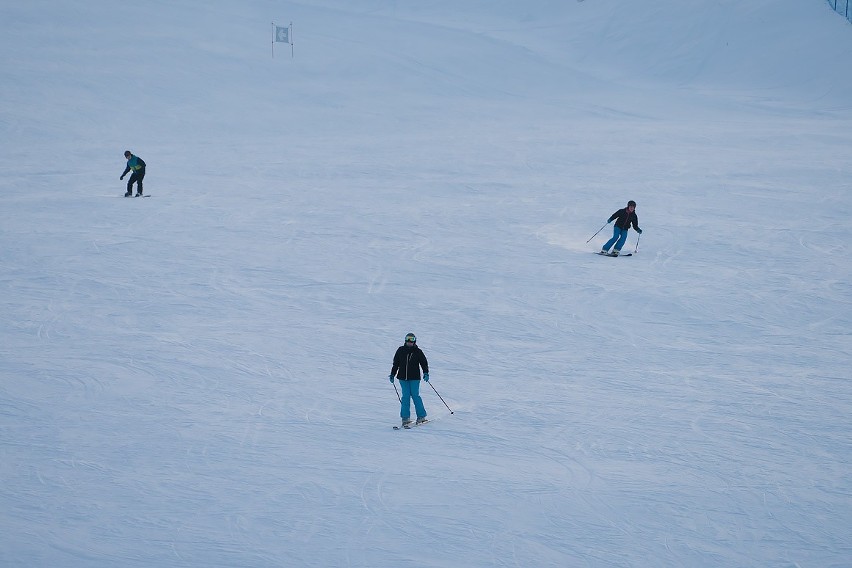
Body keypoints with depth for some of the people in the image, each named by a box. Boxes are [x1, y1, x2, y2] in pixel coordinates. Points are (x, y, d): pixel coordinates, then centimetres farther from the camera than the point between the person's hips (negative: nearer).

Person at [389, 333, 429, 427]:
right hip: (403, 378, 2)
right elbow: (396, 363, 15)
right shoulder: (401, 350, 6)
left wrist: (426, 373, -10)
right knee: (405, 396, -1)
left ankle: (421, 416, 5)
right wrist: (392, 374, 14)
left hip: (414, 378, -2)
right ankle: (405, 418, 0)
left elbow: (424, 363, 4)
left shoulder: (418, 352, 0)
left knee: (415, 395, -4)